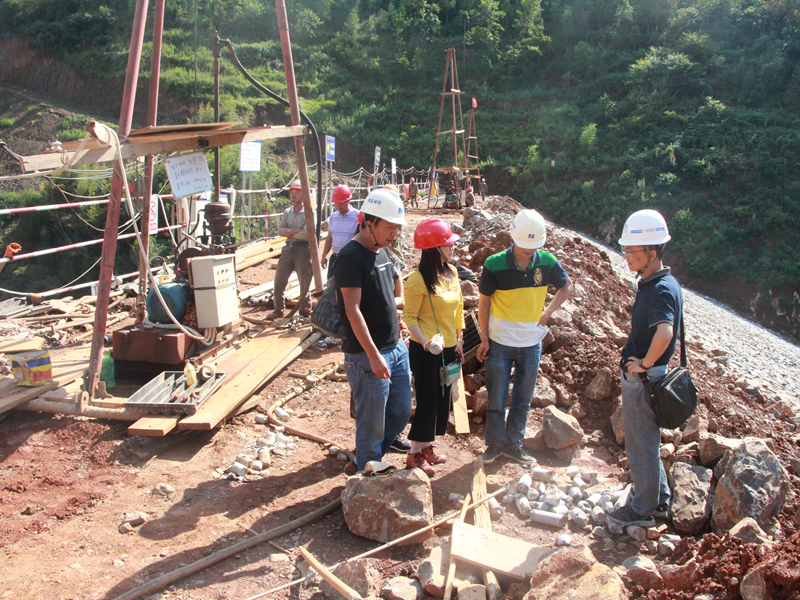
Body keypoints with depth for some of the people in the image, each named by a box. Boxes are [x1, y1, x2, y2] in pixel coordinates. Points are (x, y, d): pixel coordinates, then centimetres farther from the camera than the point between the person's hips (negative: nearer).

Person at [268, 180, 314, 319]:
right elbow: (280, 230, 2)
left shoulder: (309, 212, -4)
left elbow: (307, 234, -17)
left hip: (303, 249, -5)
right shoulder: (287, 212, 14)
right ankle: (278, 310, 17)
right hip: (288, 248, 6)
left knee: (305, 283, 2)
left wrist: (289, 232, -5)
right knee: (279, 282, 5)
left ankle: (305, 311, 13)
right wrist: (297, 230, -11)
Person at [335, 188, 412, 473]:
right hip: (367, 355, -9)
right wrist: (374, 356, -24)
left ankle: (367, 460, 36)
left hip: (396, 348, 9)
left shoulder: (382, 250, 10)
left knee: (401, 411, 17)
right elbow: (353, 310, -21)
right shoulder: (351, 257, -16)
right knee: (372, 423, 3)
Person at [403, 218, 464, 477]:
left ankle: (427, 446, 30)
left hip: (449, 349, 7)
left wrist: (459, 340, 13)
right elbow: (410, 317, -16)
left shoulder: (452, 273, 4)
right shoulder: (418, 280, -18)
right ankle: (415, 455, 14)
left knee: (442, 399, 14)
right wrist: (426, 343, -28)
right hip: (425, 351, -7)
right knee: (427, 401, -1)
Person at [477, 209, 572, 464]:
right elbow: (484, 302, -5)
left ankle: (513, 443, 29)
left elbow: (566, 286, 11)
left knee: (523, 400, 13)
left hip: (531, 343, 3)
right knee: (496, 398, 7)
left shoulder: (547, 262, -7)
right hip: (500, 344, -2)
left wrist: (547, 312, 0)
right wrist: (484, 340, -4)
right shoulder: (495, 265, -15)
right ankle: (495, 443, 25)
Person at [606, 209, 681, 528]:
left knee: (641, 445, 6)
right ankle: (658, 499, 38)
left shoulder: (662, 289, -24)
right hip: (637, 376, 10)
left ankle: (642, 510, 22)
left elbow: (664, 332, -43)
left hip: (644, 379, -10)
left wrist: (644, 364, -28)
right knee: (645, 441, 22)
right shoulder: (650, 284, 7)